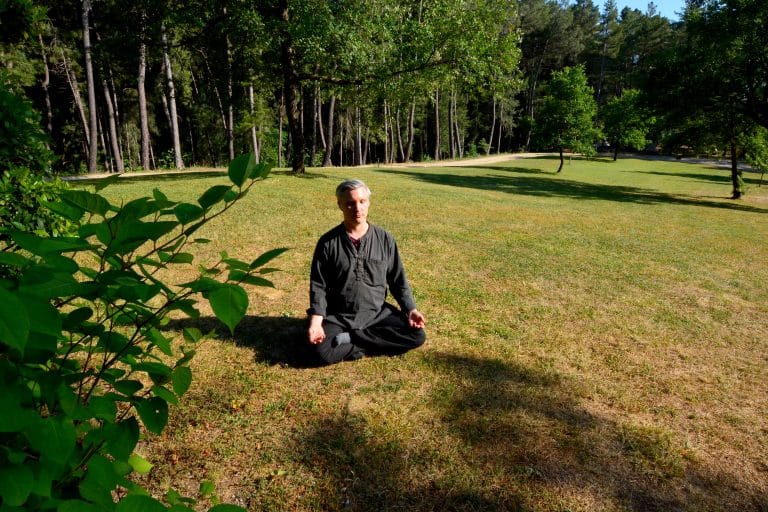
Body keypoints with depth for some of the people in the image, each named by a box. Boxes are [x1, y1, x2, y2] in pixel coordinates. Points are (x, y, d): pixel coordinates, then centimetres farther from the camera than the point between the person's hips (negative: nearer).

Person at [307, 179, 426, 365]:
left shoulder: (385, 239, -1)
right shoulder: (327, 243, -5)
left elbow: (398, 280, 6)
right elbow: (318, 285, -3)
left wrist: (410, 309, -8)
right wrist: (316, 322, -17)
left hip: (377, 313, 3)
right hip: (338, 317, -3)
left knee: (417, 335, -18)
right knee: (325, 352, -30)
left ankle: (351, 337, -13)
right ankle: (371, 344, -8)